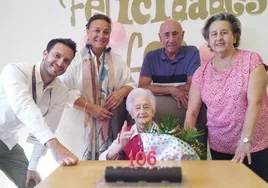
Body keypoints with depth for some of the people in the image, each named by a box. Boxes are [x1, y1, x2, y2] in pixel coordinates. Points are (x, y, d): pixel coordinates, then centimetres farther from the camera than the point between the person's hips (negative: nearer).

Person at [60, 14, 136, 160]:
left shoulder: (117, 60, 10)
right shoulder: (76, 59, -3)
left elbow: (131, 84, 12)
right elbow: (66, 91, -9)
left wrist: (122, 91, -10)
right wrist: (91, 108, -16)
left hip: (108, 123, 3)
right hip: (81, 122, -3)